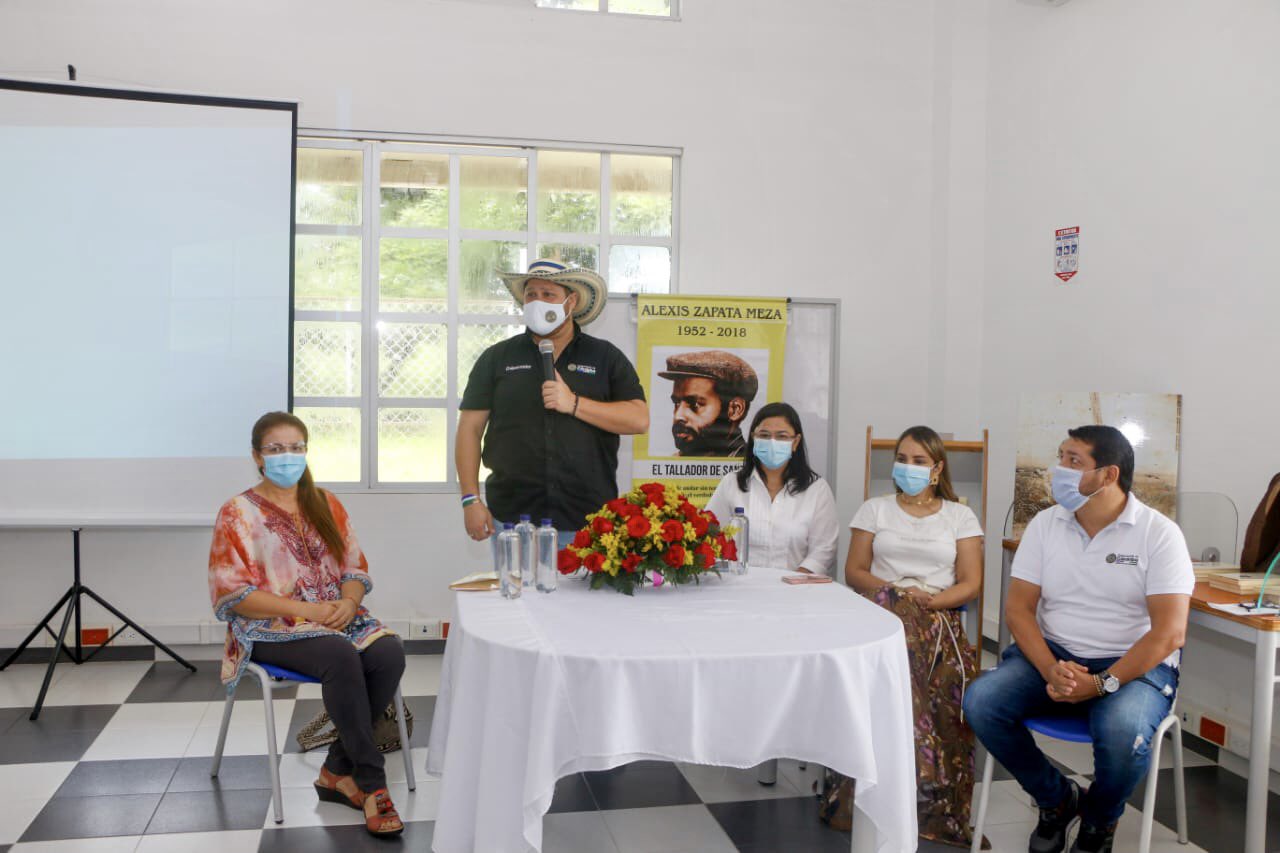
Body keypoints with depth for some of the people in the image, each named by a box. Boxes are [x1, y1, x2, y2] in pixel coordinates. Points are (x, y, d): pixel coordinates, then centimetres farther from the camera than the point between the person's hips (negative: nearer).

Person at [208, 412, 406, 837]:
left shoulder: (326, 505, 14)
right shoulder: (238, 514, -1)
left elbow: (356, 569, 13)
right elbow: (233, 595, -9)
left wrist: (348, 602, -11)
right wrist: (306, 610, -19)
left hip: (338, 617, 5)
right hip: (271, 628, -5)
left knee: (389, 653, -26)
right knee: (341, 656, -35)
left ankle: (339, 772, -13)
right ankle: (370, 782, -24)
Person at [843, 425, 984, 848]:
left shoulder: (959, 516, 14)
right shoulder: (875, 509, 16)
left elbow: (971, 584, 7)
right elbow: (853, 572, 9)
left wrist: (932, 600, -13)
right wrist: (895, 592, -10)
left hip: (940, 617, 0)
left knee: (954, 677, -34)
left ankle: (942, 803, -22)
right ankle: (928, 788, -28)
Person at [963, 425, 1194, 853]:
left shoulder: (1159, 533, -8)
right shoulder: (1045, 524, 3)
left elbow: (1169, 632, -14)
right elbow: (1018, 608, -1)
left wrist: (1101, 684, -23)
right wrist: (1050, 670, -19)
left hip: (1133, 665, -3)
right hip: (1052, 655, 4)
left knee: (1122, 732, -35)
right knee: (981, 701, -22)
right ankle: (1057, 798, 6)